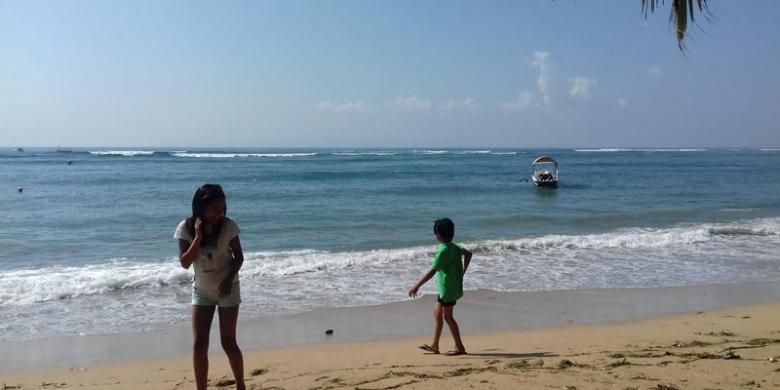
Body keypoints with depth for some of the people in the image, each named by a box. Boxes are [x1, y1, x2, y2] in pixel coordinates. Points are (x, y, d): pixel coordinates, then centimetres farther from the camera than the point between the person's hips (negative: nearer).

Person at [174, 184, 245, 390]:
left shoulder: (228, 226, -15)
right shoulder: (186, 228, -13)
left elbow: (239, 257, -5)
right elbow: (184, 263, -17)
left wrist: (229, 279, -20)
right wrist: (198, 237, -27)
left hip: (227, 288, -2)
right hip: (201, 291, 2)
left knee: (228, 342, 0)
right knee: (199, 345, -2)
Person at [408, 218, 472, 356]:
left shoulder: (443, 251, -21)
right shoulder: (453, 247, 6)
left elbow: (432, 272, -24)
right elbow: (468, 254, 23)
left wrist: (416, 286, -21)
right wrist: (462, 272, 22)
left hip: (448, 289, -9)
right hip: (449, 287, 9)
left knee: (447, 317, 1)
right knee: (437, 314, 15)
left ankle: (459, 347, 8)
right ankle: (434, 346, 22)